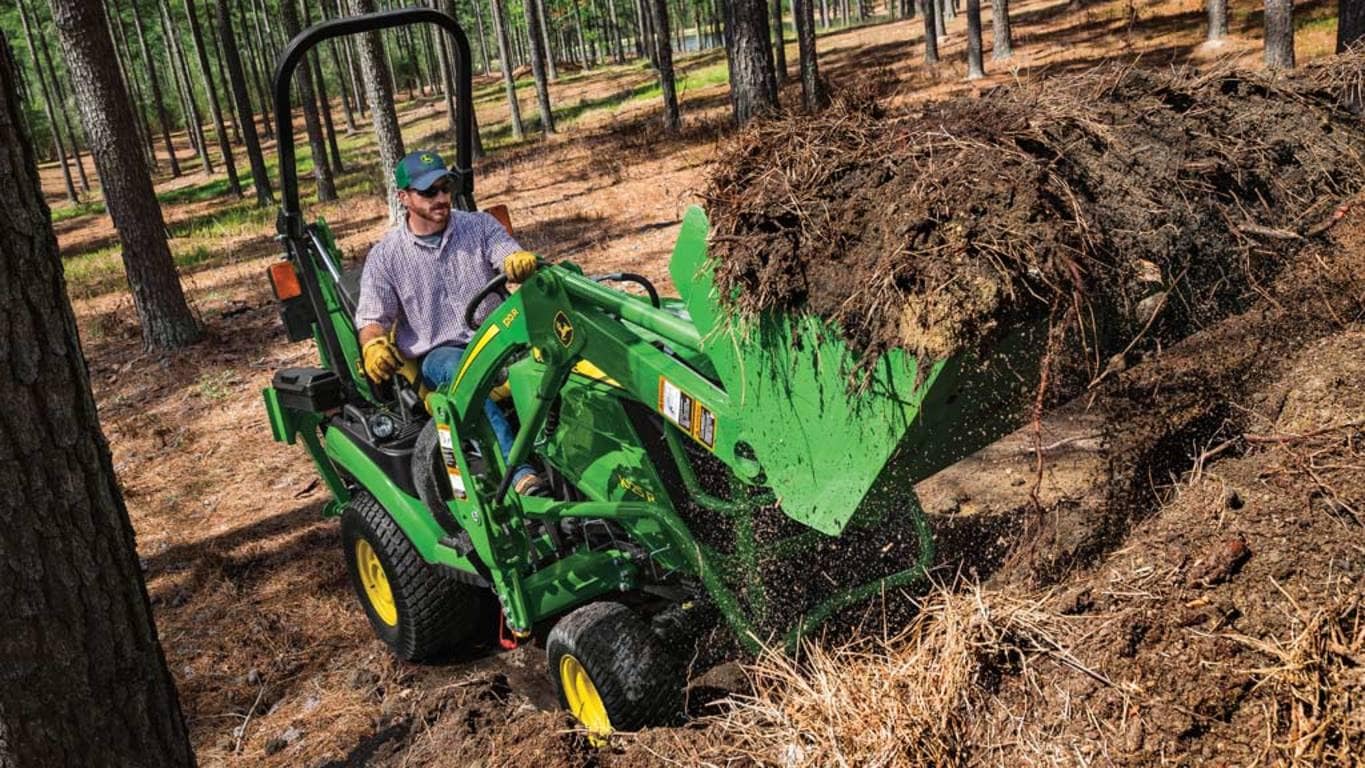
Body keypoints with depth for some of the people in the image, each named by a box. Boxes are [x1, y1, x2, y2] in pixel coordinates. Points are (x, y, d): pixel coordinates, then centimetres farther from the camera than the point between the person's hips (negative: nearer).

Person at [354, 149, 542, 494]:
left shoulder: (479, 226, 9)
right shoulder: (385, 256, 7)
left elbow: (512, 257, -6)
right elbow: (372, 318, 6)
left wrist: (520, 262, -33)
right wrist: (373, 346, -18)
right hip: (438, 355, -2)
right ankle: (518, 470, -50)